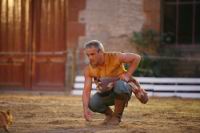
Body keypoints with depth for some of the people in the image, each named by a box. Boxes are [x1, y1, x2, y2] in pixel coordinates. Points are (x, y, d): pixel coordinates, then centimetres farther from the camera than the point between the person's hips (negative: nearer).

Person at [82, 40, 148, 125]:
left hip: (123, 91, -3)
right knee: (92, 103, -28)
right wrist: (86, 108, -37)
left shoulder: (114, 57, -24)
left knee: (119, 85, -39)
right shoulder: (88, 70, -16)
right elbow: (86, 91, -21)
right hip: (106, 94, 3)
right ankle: (109, 114, 6)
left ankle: (117, 116, -16)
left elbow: (136, 57, -16)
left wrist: (127, 75, -21)